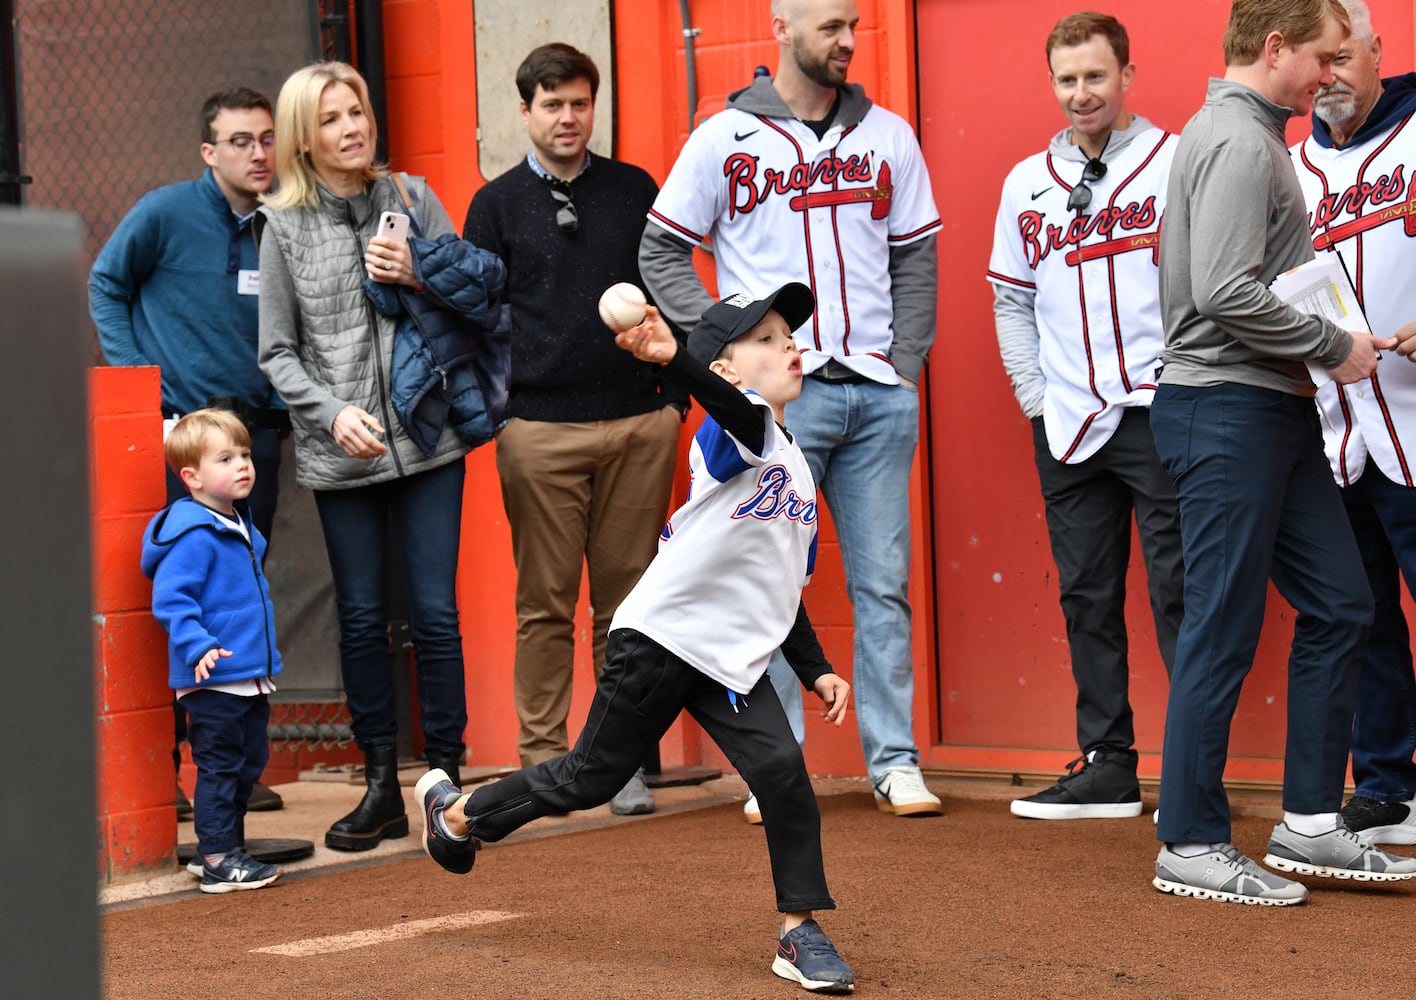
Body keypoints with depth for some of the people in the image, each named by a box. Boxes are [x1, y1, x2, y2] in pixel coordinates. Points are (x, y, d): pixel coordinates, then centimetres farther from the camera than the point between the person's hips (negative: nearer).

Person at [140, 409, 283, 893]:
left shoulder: (240, 530, 13)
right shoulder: (194, 535, -17)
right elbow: (170, 599, -22)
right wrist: (199, 647, -32)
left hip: (250, 679, 10)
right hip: (213, 679, -10)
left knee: (249, 763, 15)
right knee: (219, 766, -5)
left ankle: (224, 848, 25)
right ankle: (218, 861, 0)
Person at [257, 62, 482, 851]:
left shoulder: (412, 198, 6)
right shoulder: (284, 225, 3)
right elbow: (278, 351, 3)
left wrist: (420, 276, -9)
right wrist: (332, 412, -11)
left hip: (427, 438, 0)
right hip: (340, 453, 0)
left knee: (435, 611, -1)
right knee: (363, 617, 6)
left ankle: (446, 776, 9)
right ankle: (382, 784, 15)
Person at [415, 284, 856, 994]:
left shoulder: (795, 468, 16)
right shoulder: (740, 427, -11)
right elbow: (733, 405, -39)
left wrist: (815, 669, 18)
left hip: (732, 661, 7)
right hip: (659, 638, -7)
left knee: (784, 772, -12)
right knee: (591, 777, 6)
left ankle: (799, 933, -2)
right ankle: (457, 811, 30)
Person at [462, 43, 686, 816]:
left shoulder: (635, 191, 10)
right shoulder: (497, 205, 6)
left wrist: (675, 397, 7)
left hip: (637, 428, 1)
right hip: (538, 433, -1)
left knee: (628, 599, 4)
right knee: (546, 605, 2)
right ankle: (544, 759, 9)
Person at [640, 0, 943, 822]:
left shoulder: (888, 136, 11)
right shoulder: (725, 140, 2)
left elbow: (917, 259, 14)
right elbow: (663, 253, 4)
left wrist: (908, 359, 3)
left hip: (879, 396, 3)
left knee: (884, 584, 4)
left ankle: (895, 761, 10)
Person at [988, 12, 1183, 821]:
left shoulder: (1176, 163, -2)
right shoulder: (1028, 184, 12)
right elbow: (1012, 301, 18)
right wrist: (1036, 396, 9)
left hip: (1158, 413, -5)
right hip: (1068, 426, 5)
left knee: (1180, 594, -4)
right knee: (1088, 599, 9)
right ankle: (1107, 769, 15)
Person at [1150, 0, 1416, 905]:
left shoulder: (1252, 135, 18)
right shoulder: (1237, 142, -14)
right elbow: (1225, 293, -24)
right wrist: (1336, 347, -14)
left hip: (1274, 413, 10)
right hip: (1228, 412, -10)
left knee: (1339, 606, 11)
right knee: (1223, 629, -4)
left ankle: (1311, 823, 17)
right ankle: (1192, 846, 4)